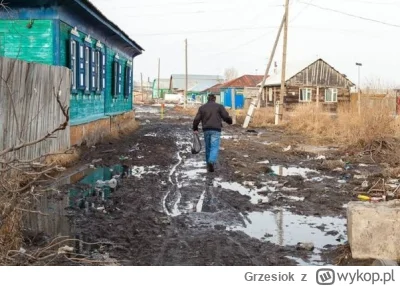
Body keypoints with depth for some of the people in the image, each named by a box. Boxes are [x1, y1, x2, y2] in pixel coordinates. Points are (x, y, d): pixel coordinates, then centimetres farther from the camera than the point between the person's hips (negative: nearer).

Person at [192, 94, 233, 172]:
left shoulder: (202, 107, 11)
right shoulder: (219, 106, 3)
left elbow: (196, 119, 5)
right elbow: (226, 116, -3)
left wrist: (195, 129, 17)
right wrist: (230, 121, 18)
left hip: (206, 130, 3)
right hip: (216, 130, -3)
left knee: (208, 148, 15)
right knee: (215, 148, -7)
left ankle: (209, 165, 22)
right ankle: (211, 162, -30)